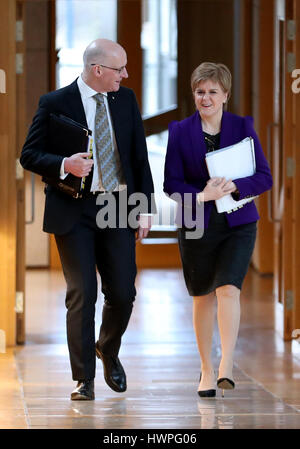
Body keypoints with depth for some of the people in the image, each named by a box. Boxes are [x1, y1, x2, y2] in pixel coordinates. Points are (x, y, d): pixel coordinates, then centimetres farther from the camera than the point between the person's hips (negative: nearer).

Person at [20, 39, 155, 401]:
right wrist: (64, 165, -22)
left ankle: (108, 350, 32)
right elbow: (29, 155, -3)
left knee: (123, 293, 2)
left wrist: (145, 208, 5)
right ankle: (84, 379, 8)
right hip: (74, 211, -3)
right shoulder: (55, 104, -5)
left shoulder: (125, 100, 8)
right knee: (82, 294, -3)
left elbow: (139, 156, 11)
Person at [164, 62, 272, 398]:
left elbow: (264, 177, -1)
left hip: (237, 223, -1)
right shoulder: (180, 131, 1)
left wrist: (233, 186, -20)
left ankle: (226, 367, -19)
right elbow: (171, 182, -2)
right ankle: (206, 371, 21)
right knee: (202, 297, 8)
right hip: (196, 225, 1)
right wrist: (201, 196, -20)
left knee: (228, 289, -18)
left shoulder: (242, 127, 1)